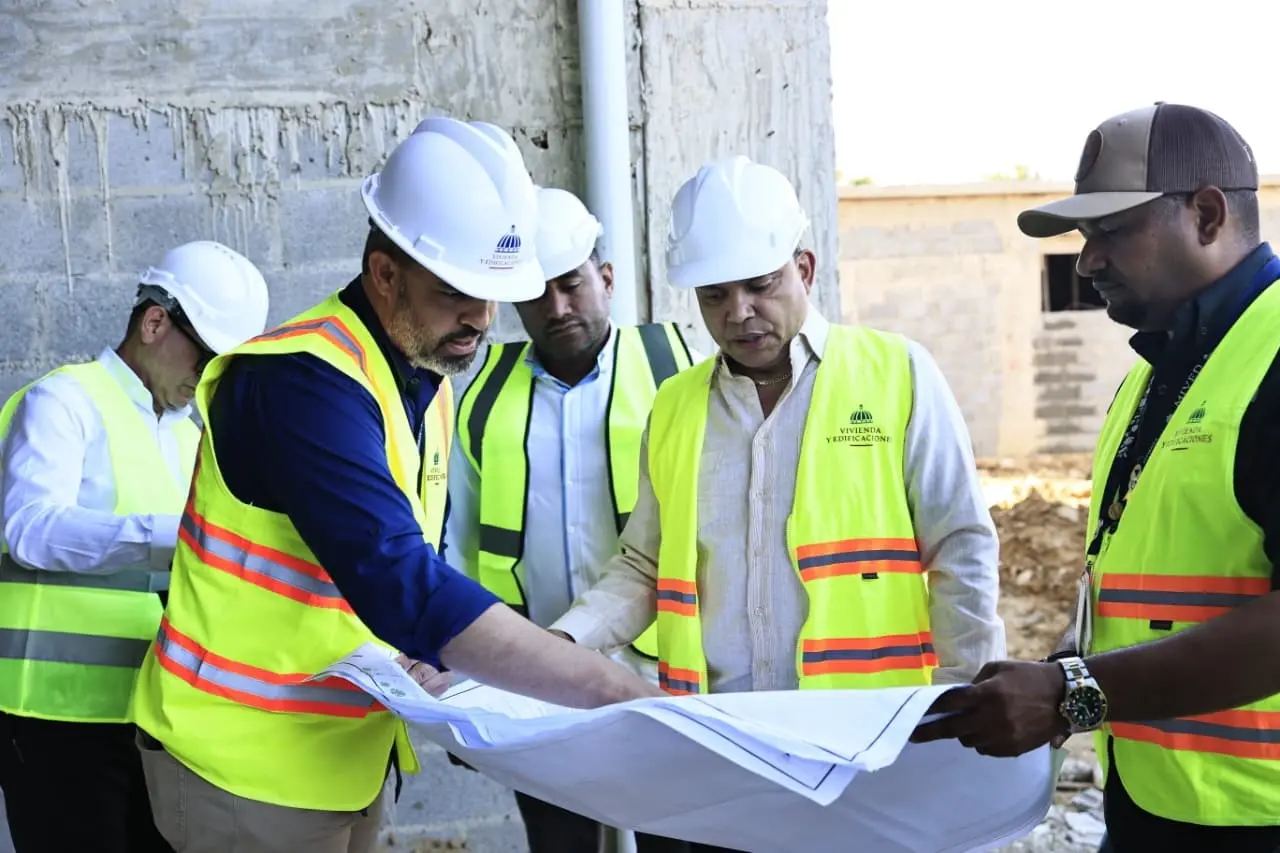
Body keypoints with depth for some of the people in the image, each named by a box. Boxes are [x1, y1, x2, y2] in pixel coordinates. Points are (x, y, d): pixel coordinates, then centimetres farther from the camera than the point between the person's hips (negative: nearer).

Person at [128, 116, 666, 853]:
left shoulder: (428, 381, 5)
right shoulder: (307, 381, -25)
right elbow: (399, 585, -35)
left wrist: (428, 658, -8)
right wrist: (621, 694, -35)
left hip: (346, 751, 8)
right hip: (249, 757, -8)